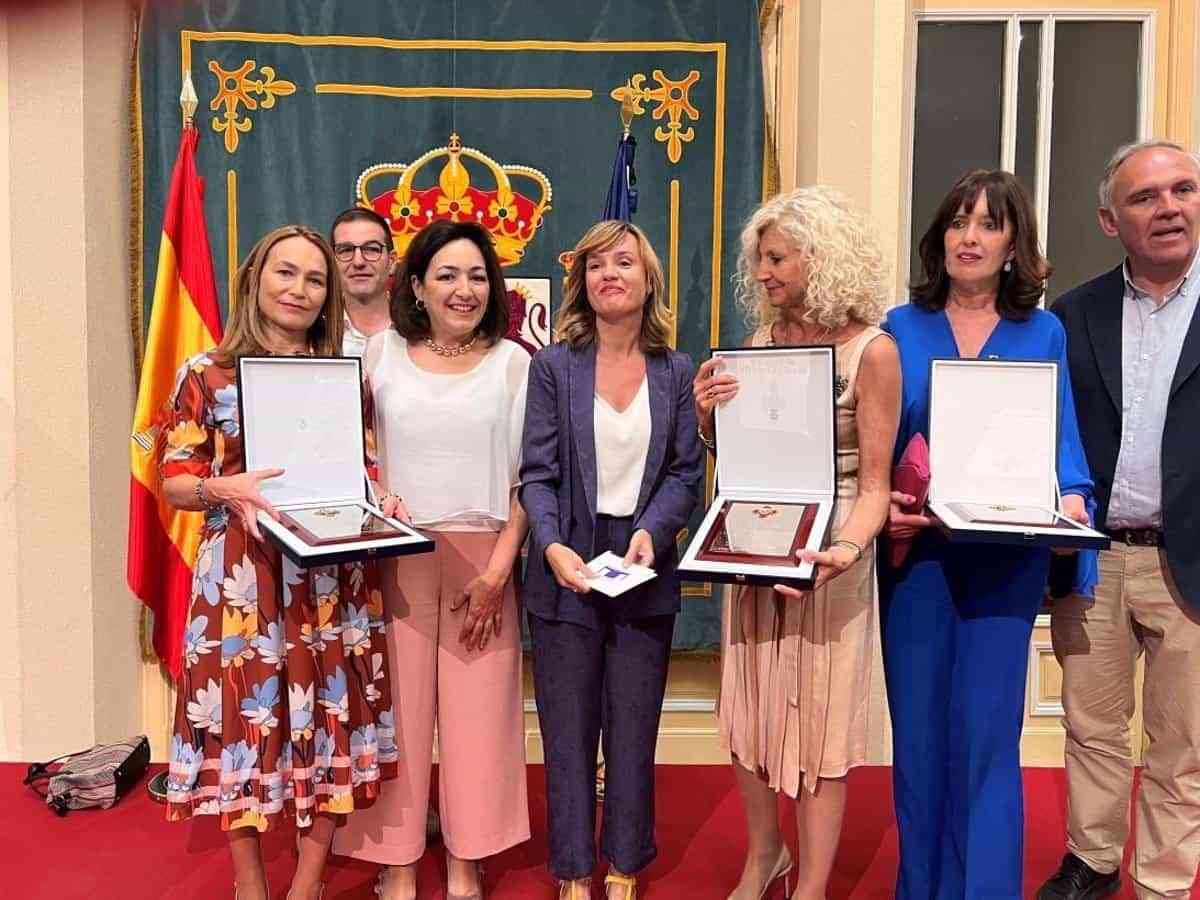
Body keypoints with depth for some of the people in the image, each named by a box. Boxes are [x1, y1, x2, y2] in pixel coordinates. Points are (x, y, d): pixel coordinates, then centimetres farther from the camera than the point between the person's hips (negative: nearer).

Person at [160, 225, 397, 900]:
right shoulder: (206, 373, 2)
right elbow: (175, 481, 2)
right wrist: (225, 488, -18)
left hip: (334, 577, 2)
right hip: (241, 575, -1)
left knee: (330, 715, 5)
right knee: (244, 717, 5)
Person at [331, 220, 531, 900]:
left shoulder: (514, 363, 4)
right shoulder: (382, 353, 6)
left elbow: (527, 476, 1)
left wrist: (499, 568, -6)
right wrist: (373, 501, -9)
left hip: (483, 558, 0)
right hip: (397, 556, 1)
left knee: (477, 710, 4)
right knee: (400, 704, 4)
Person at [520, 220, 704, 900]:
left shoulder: (676, 372, 5)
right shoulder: (554, 365, 0)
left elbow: (687, 473, 0)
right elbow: (538, 473, -5)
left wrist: (653, 530, -17)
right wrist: (553, 546, -19)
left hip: (645, 574, 1)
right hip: (567, 571, -1)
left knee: (634, 728, 11)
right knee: (568, 730, 8)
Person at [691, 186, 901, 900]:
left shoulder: (871, 351, -9)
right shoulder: (763, 339, 6)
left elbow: (875, 484, -10)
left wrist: (848, 548, -28)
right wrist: (708, 416, -9)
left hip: (830, 554, -5)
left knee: (820, 723, 6)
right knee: (750, 709, 13)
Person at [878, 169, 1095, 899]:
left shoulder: (1043, 332, 5)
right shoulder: (902, 328, 4)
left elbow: (1062, 441, 5)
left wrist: (1071, 500, -15)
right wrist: (882, 503, -14)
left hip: (1007, 558, 0)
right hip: (915, 548, 1)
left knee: (986, 730, 0)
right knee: (918, 725, 8)